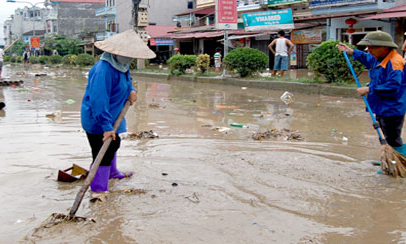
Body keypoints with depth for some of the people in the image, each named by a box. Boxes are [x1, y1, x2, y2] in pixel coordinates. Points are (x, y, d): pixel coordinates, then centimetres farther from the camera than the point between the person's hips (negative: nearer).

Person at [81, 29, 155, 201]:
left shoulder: (122, 65, 2)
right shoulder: (104, 70, -30)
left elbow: (126, 79, 26)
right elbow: (99, 100, -34)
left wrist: (131, 90, 4)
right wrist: (106, 126, -36)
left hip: (112, 116, 10)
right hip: (97, 121, -10)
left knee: (113, 145, 27)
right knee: (102, 152, -10)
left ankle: (111, 172, 50)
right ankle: (98, 190, -4)